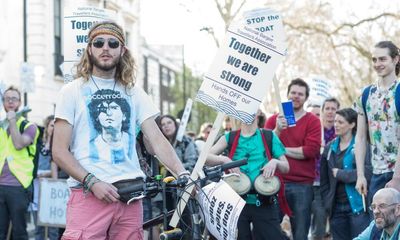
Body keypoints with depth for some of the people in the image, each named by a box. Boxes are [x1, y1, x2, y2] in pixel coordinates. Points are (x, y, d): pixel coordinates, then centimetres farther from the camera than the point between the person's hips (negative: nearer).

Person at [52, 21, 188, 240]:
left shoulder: (134, 93, 13)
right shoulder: (73, 91, 4)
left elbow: (157, 140, 6)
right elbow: (59, 151, -1)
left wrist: (183, 175, -10)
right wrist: (92, 182, -13)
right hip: (88, 194, -3)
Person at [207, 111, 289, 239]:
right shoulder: (230, 137, 8)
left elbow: (286, 167, 8)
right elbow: (206, 157, 0)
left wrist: (275, 162, -14)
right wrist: (224, 160, -17)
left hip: (263, 203, -1)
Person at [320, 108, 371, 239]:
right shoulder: (330, 148, 12)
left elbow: (367, 172, -17)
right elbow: (324, 180, 14)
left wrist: (340, 174, -10)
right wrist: (327, 204, 6)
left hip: (357, 206, -5)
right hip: (336, 207, 5)